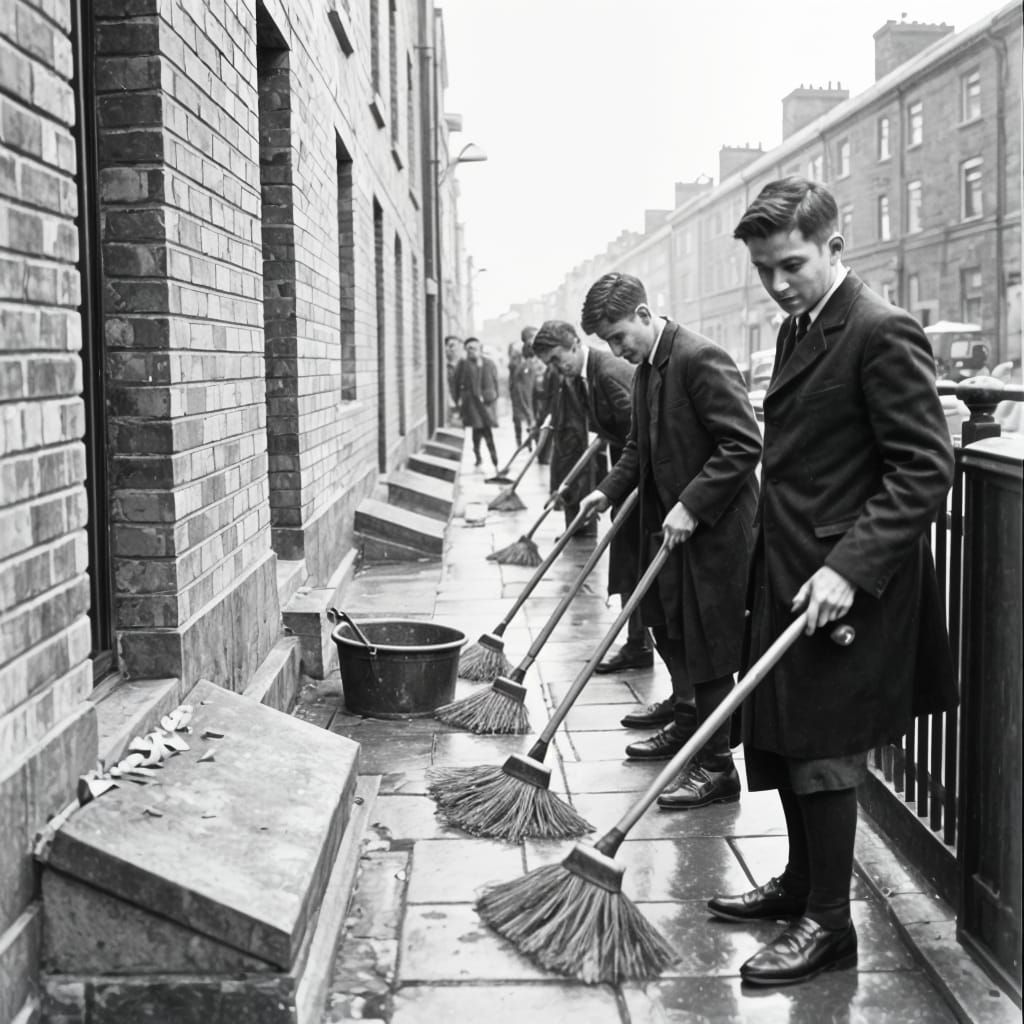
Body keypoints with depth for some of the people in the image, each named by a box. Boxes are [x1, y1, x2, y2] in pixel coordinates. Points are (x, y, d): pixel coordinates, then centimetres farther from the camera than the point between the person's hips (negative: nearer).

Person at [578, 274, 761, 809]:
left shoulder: (702, 359, -19)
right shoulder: (647, 367, 10)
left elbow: (744, 443, -23)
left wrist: (691, 506, -24)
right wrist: (610, 489, 4)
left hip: (713, 527, -9)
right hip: (670, 523, 9)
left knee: (706, 641, -2)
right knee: (669, 630, 20)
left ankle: (716, 768, 9)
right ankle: (685, 724, 40)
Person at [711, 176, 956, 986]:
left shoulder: (883, 334, -16)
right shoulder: (798, 330, 13)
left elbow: (926, 470, -19)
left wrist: (850, 566, -26)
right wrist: (774, 566, 17)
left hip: (843, 589, -9)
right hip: (787, 577, 9)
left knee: (821, 757, 1)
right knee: (781, 744, 17)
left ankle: (829, 924, 17)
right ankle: (801, 883, 34)